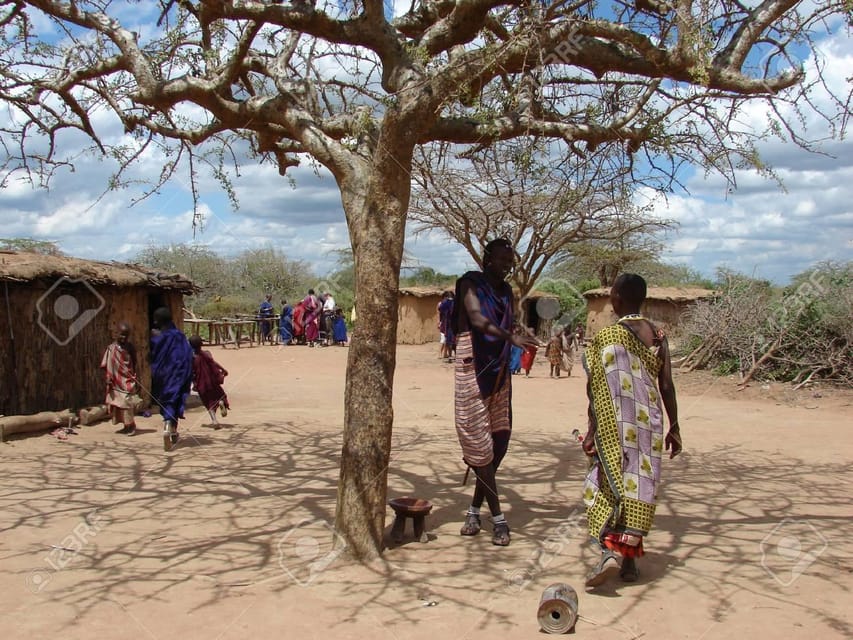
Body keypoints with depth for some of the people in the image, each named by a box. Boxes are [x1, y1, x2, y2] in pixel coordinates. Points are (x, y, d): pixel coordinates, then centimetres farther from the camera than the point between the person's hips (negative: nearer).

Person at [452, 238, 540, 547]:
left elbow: (506, 327, 14)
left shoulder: (506, 291, 15)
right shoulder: (471, 283, -6)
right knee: (480, 443, -3)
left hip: (498, 368, 7)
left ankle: (474, 510, 18)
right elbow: (478, 319, -23)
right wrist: (512, 337, -37)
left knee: (499, 440, 5)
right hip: (473, 367, -6)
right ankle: (498, 518, 2)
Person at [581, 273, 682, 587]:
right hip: (649, 425, 5)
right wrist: (674, 427, 12)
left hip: (616, 427, -4)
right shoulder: (658, 336, 6)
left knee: (609, 484, 2)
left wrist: (592, 430, -8)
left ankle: (610, 551, -16)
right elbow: (667, 386, 5)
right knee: (640, 485, 11)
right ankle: (630, 559, 16)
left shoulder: (607, 336, -9)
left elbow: (600, 390, -12)